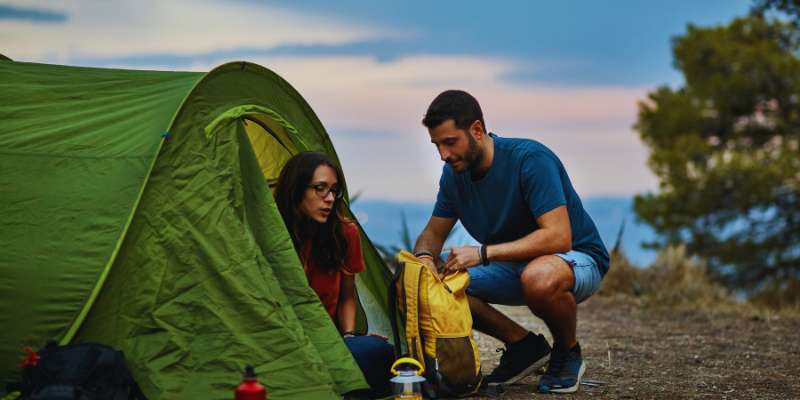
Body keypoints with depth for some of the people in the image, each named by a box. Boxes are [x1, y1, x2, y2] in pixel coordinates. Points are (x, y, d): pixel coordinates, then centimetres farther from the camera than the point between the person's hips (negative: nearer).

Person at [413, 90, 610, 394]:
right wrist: (425, 257, -20)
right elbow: (433, 233, 6)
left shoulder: (531, 158, -26)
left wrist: (483, 253, -38)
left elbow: (558, 237, -34)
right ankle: (524, 346, 1)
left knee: (539, 276, -42)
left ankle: (568, 353, -9)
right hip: (514, 266, 7)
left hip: (577, 259, -7)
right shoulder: (454, 174, -4)